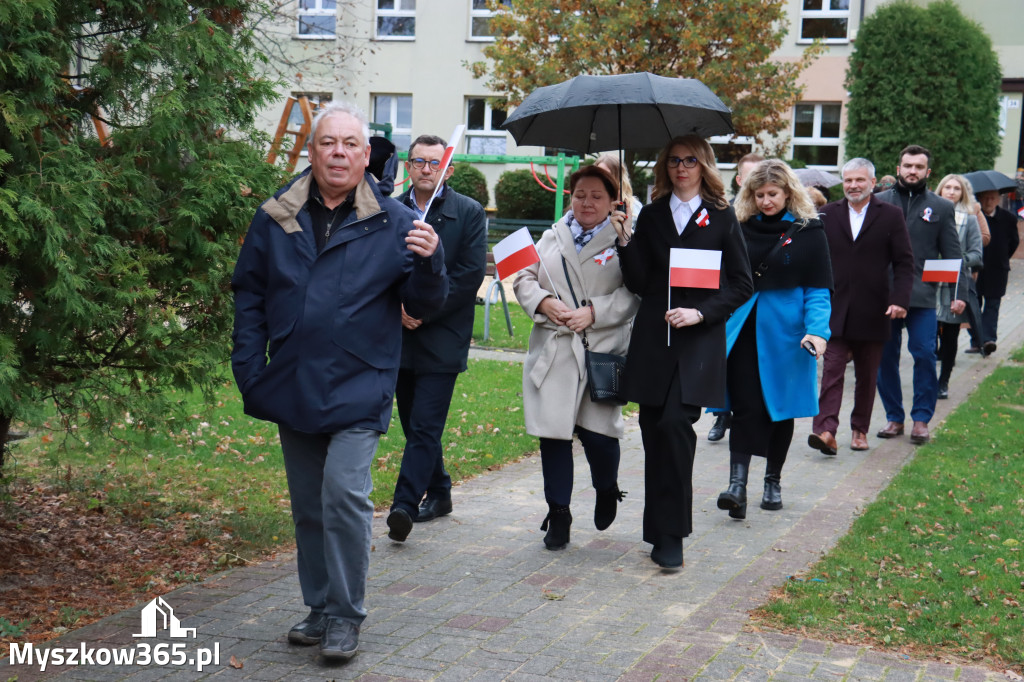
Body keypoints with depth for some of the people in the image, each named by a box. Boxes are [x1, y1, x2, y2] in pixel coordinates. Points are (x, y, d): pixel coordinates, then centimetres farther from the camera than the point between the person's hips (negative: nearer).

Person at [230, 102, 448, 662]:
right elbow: (249, 296, 11)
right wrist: (249, 369, 3)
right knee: (308, 505, 13)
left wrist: (428, 262, -22)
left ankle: (345, 616, 2)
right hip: (292, 390, 4)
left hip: (357, 389, -4)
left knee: (344, 495, -14)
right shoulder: (275, 218, 6)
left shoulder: (393, 222, -2)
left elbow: (422, 305, -1)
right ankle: (319, 608, 28)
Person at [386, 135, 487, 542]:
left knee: (424, 426, -11)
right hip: (400, 336, 5)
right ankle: (438, 493, 29)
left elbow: (470, 275, -8)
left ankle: (405, 505, -15)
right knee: (414, 424, 14)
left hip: (442, 337, -5)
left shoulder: (469, 213, -1)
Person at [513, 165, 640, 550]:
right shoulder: (553, 236, 16)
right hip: (552, 352, 3)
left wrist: (593, 312, -14)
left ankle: (606, 489, 29)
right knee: (553, 433, 2)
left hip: (603, 350, -3)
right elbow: (524, 277, 15)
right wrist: (544, 302, -4)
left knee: (598, 432, -5)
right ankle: (558, 516, 16)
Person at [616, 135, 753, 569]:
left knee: (675, 424, -16)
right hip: (653, 340, 3)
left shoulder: (721, 218, 5)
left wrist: (701, 312, -10)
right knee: (654, 430, 4)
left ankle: (670, 536, -8)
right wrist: (625, 241, -7)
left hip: (699, 341, -3)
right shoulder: (651, 216, 12)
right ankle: (662, 529, 18)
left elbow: (741, 285, 3)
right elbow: (638, 284, 6)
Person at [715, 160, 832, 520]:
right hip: (743, 331, 1)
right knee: (744, 407, -7)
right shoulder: (741, 227, 6)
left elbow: (818, 290, -4)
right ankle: (737, 484, -10)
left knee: (779, 409, 10)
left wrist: (817, 331, -18)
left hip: (784, 334, -1)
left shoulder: (808, 232, -1)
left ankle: (772, 482, 25)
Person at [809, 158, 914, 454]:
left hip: (873, 313, 0)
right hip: (834, 310, 0)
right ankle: (826, 430, -16)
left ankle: (860, 429, 22)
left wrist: (900, 299, -11)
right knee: (832, 371, -9)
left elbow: (904, 263, 1)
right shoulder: (827, 215, 7)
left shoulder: (891, 216, 3)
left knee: (867, 376, 10)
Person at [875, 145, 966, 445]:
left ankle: (921, 419, 4)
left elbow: (952, 255, 8)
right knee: (885, 358, 3)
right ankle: (894, 417, 14)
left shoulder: (941, 207, 9)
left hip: (922, 296, -1)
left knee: (924, 356, -7)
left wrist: (959, 293, -2)